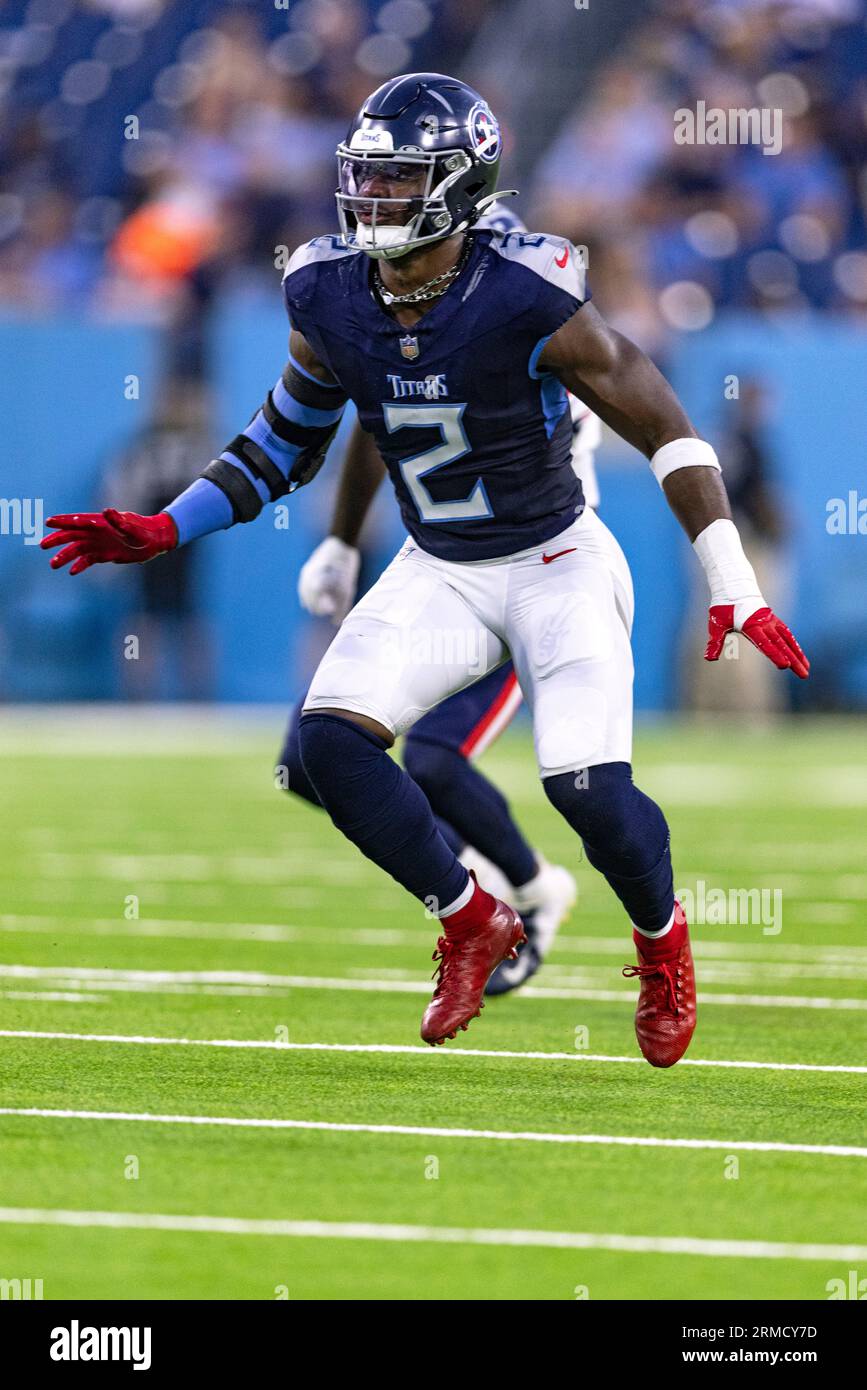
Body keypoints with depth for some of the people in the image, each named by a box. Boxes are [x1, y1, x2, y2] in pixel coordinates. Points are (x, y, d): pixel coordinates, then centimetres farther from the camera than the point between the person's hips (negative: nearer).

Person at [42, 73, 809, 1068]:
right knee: (331, 742, -15)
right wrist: (162, 531, 2)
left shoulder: (525, 301, -24)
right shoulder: (328, 297, -9)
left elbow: (663, 427, -16)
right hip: (437, 573, 5)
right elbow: (285, 442, 10)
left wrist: (735, 590, -18)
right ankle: (471, 924, 8)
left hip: (557, 564, -5)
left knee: (589, 789, -18)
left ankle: (662, 940, 17)